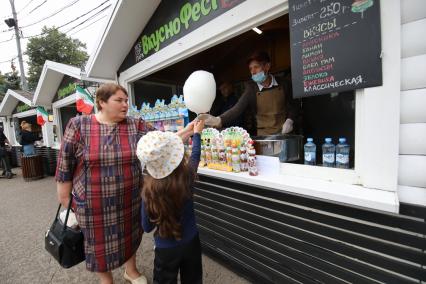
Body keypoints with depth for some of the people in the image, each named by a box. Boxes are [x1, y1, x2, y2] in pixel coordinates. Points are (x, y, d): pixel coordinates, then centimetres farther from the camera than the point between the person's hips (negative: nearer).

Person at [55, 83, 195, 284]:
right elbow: (65, 166, -3)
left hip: (130, 201, 2)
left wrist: (188, 131, -23)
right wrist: (66, 202, 0)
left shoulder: (136, 126, -4)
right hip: (94, 205, -2)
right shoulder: (78, 125, -9)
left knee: (130, 236, 21)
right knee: (100, 243, 18)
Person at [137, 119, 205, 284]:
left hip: (166, 249, -1)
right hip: (191, 242, 2)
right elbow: (195, 155, -1)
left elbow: (147, 227, -12)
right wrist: (197, 133, 15)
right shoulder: (187, 175, -22)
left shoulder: (149, 190, -26)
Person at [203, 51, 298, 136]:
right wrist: (219, 120, -35)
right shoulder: (251, 89, -5)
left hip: (286, 134, 2)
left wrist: (289, 121, -10)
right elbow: (237, 109, -18)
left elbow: (292, 106, 9)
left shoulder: (283, 85, 0)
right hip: (264, 136, -1)